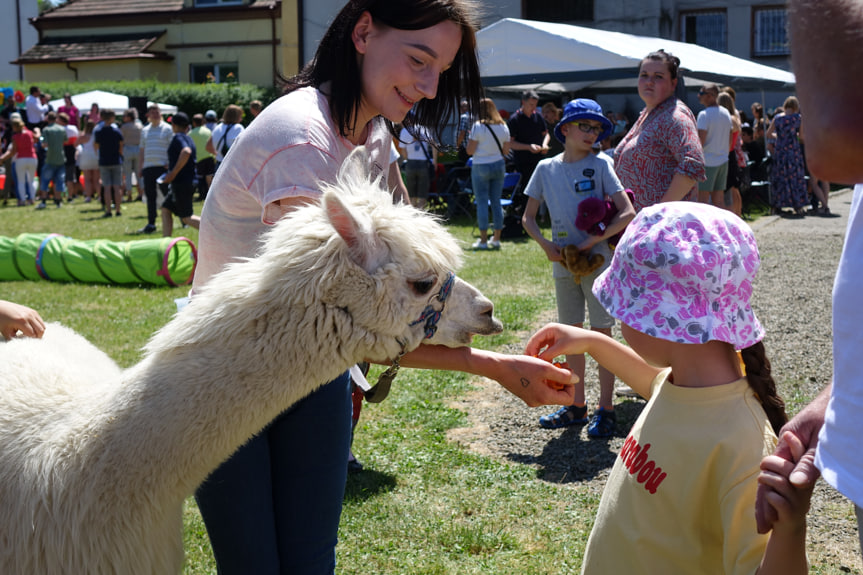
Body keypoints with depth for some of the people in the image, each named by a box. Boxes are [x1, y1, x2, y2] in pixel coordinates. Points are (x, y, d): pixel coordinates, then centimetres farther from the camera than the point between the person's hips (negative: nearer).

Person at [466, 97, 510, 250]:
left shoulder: (478, 126, -11)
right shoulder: (503, 126, 4)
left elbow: (470, 151, -11)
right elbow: (506, 151, 9)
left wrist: (470, 138, 6)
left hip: (481, 167, -5)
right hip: (499, 165, 5)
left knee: (482, 202, -1)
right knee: (496, 201, 10)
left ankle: (483, 240, -2)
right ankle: (496, 238, 13)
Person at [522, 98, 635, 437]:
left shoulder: (600, 165, -4)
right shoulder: (546, 168, 5)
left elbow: (628, 213, -11)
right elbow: (528, 218, 10)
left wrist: (591, 242, -16)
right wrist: (545, 244, -7)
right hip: (563, 264, 4)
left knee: (601, 333, 0)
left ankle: (605, 409, 8)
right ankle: (576, 406, 23)